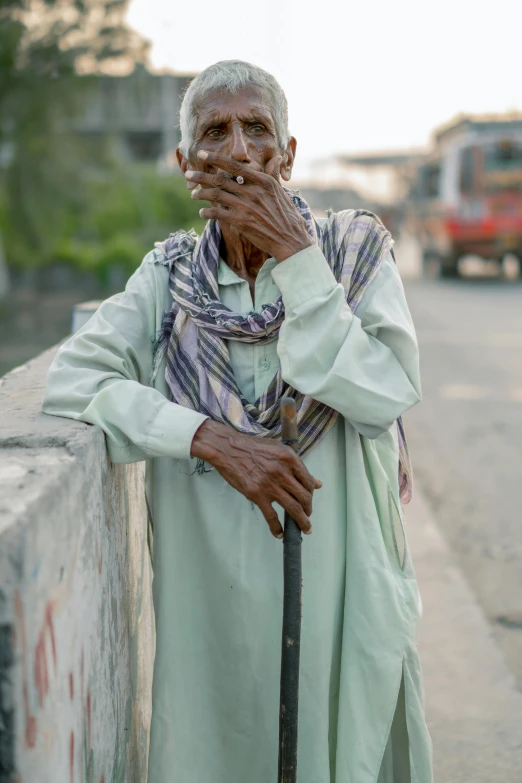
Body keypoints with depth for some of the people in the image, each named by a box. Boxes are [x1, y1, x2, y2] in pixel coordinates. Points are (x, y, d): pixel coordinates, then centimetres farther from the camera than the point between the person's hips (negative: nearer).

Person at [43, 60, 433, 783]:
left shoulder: (356, 250, -4)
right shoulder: (171, 275, 0)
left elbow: (383, 397, -18)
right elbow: (69, 379, -11)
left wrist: (294, 254, -20)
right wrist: (211, 438, -22)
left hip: (342, 589, -1)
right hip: (216, 594, 1)